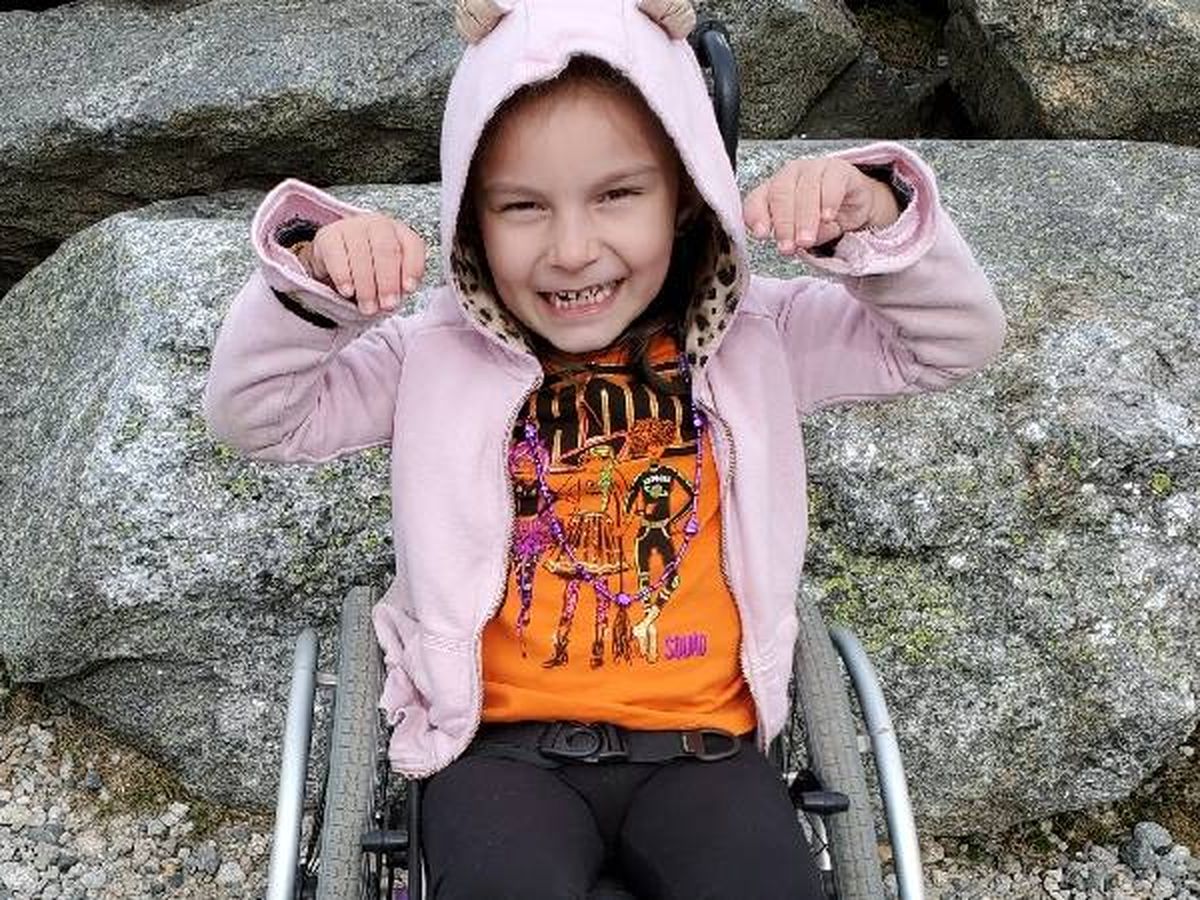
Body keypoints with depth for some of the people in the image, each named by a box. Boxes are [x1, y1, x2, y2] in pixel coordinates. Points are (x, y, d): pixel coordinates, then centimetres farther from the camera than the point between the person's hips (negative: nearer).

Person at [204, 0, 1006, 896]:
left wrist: (875, 220, -19)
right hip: (506, 746, -1)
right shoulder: (441, 357, -1)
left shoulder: (752, 339, 0)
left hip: (701, 744, 2)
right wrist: (310, 285, -22)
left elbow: (957, 340, 0)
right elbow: (255, 413, -2)